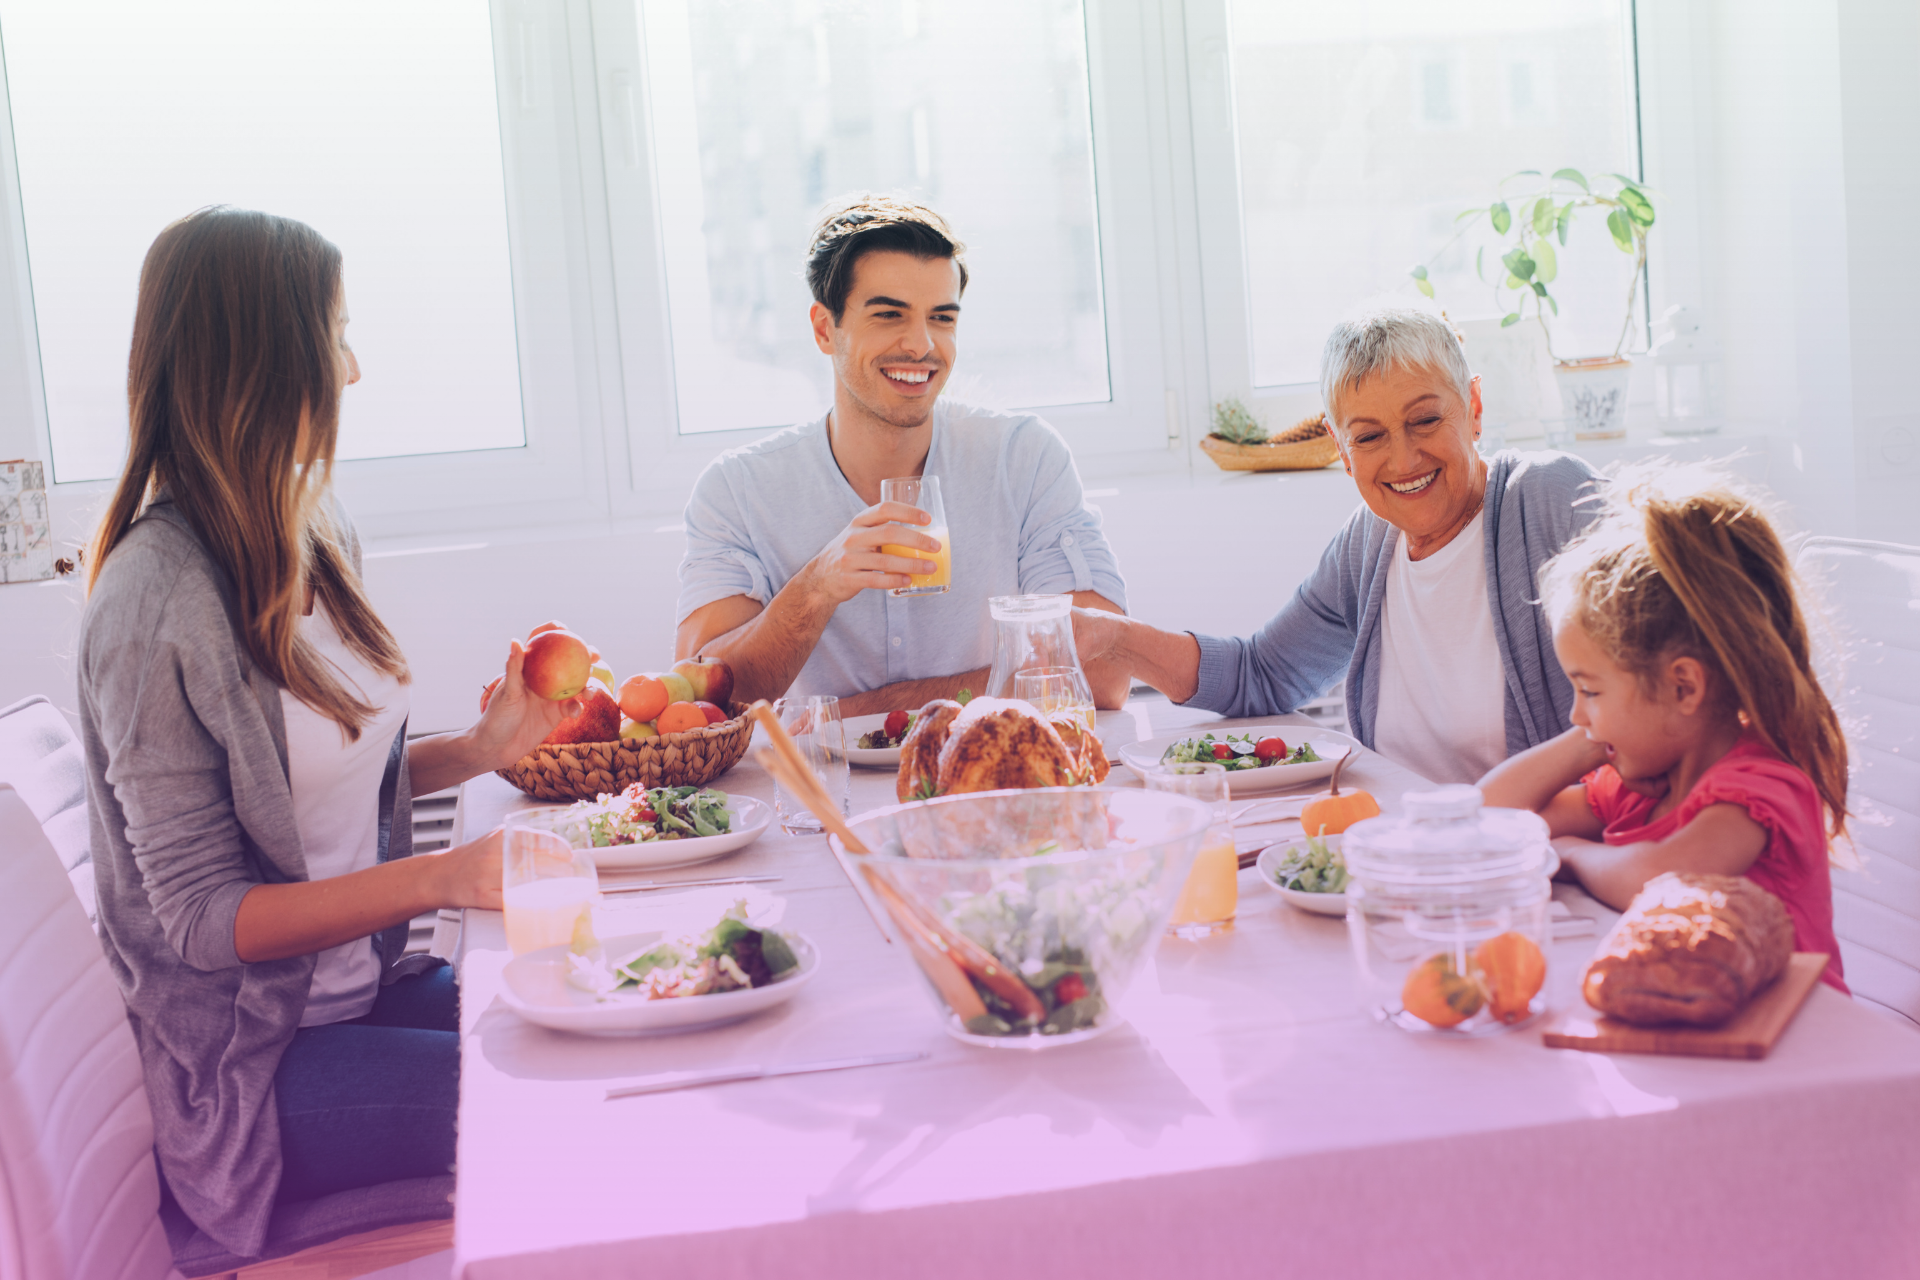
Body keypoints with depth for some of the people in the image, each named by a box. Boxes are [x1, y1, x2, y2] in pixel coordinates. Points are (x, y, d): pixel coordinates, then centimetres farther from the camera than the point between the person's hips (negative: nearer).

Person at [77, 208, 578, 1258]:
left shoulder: (317, 541, 5)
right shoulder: (154, 606, -20)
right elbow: (204, 916, -19)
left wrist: (480, 750, 1)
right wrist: (441, 878, -28)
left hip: (367, 987, 7)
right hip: (250, 1066, -7)